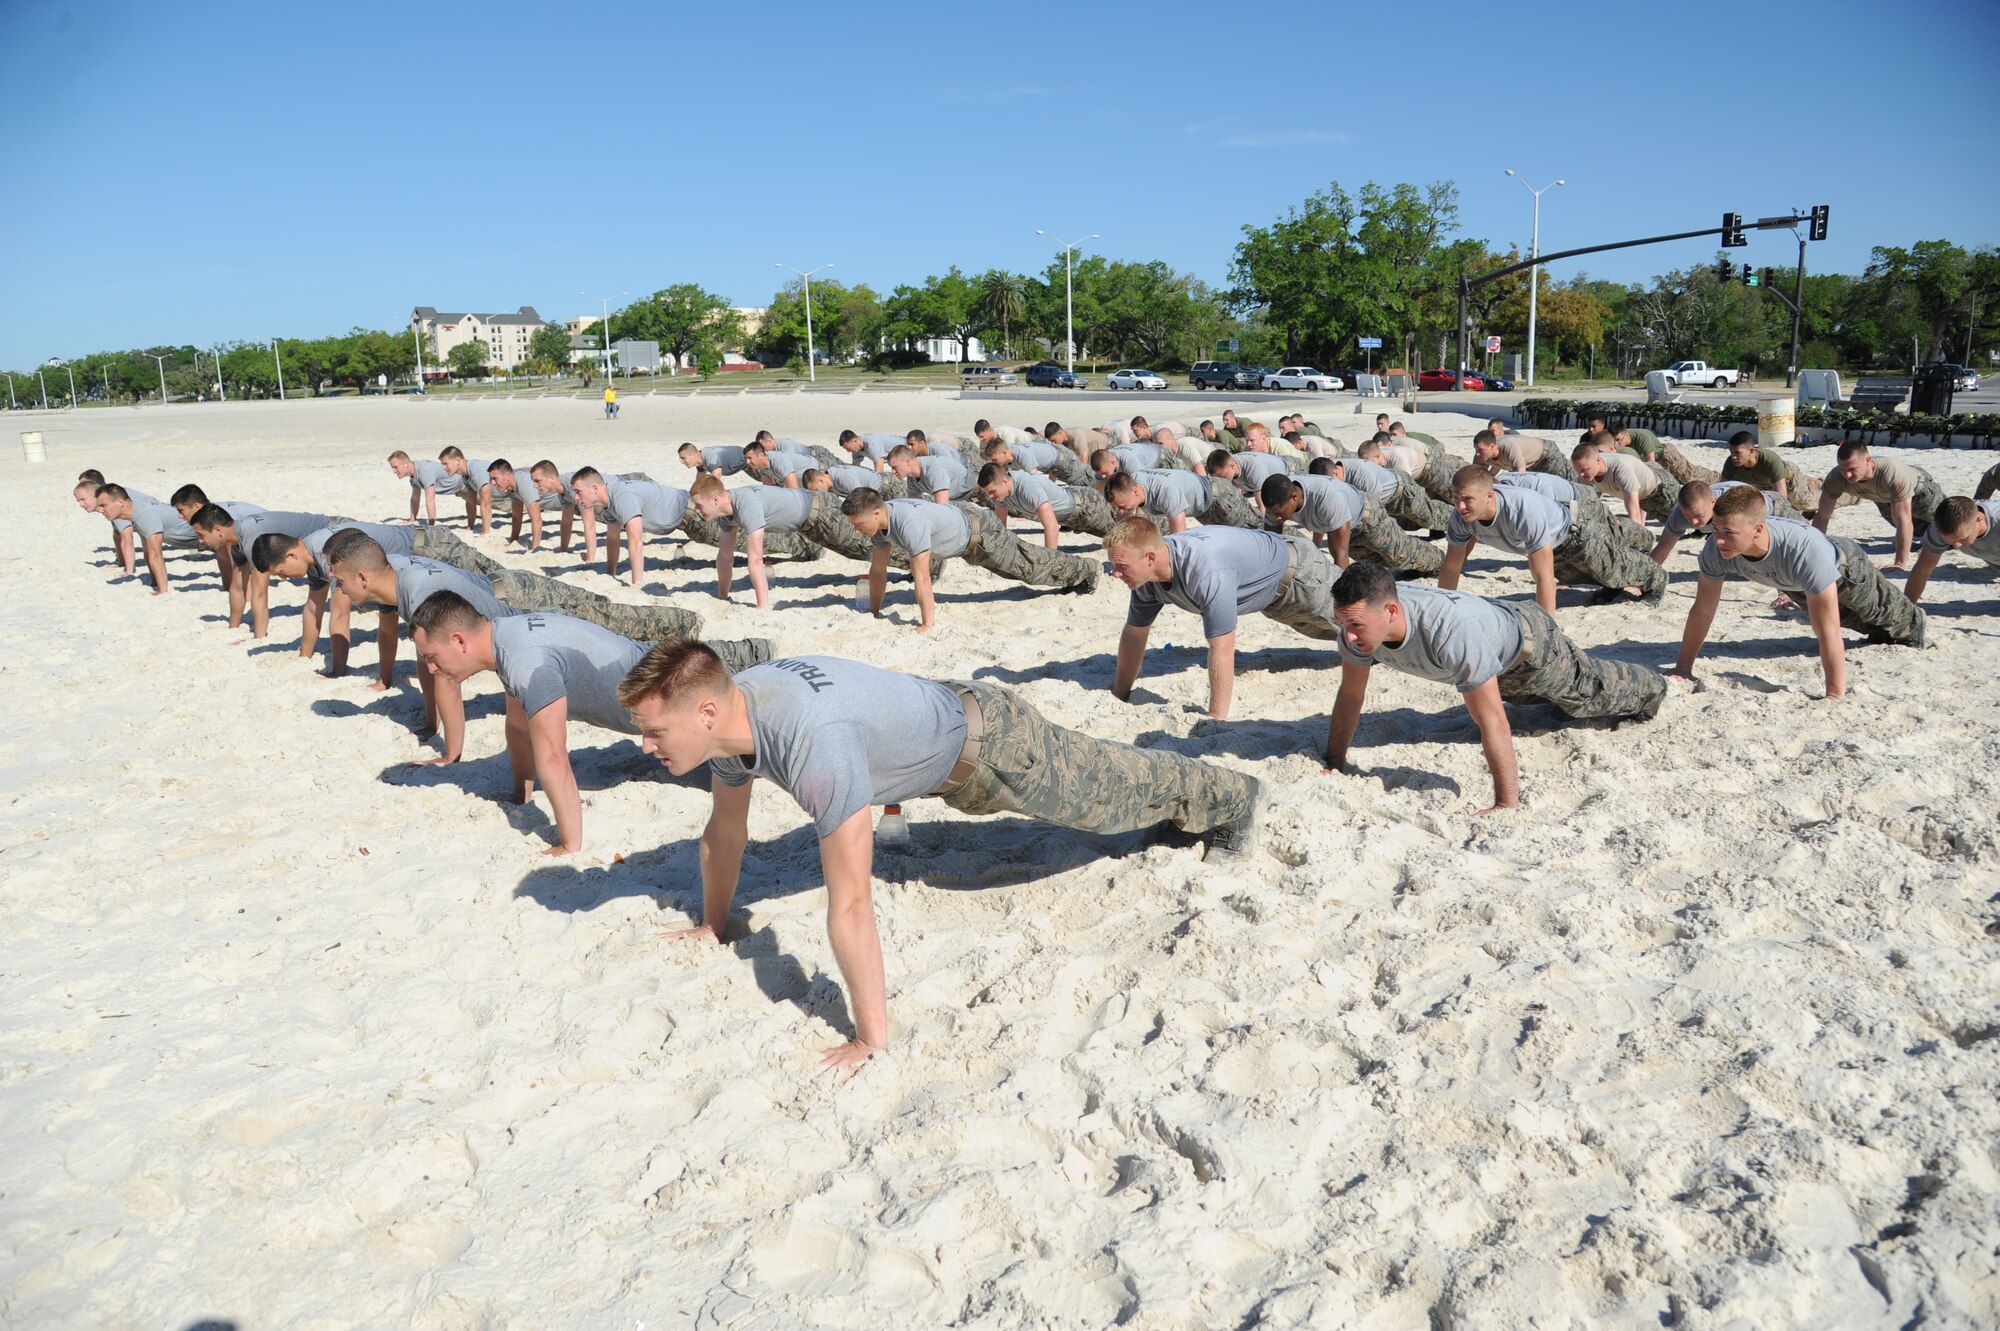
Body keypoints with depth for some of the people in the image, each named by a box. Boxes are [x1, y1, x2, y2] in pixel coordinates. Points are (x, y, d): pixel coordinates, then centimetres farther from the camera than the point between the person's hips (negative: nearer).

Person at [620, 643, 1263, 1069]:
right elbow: (724, 834, 0)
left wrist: (872, 1038, -39)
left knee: (1111, 791, 16)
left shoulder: (813, 744, -47)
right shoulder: (729, 712, -19)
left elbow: (850, 906, -45)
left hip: (985, 738, -8)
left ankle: (1232, 797, 43)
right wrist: (712, 925, 12)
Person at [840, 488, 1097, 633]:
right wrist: (874, 612, -3)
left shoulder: (909, 522, -44)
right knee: (1017, 567, 27)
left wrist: (928, 624, -39)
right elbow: (878, 569, -5)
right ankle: (1073, 575, 49)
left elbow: (922, 577, -43)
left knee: (1030, 566, 11)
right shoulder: (878, 522, -17)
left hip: (978, 530, -8)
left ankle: (1084, 571, 36)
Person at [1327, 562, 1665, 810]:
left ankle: (1649, 688, 55)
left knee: (1591, 693, 24)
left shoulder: (1451, 631, -52)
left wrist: (1507, 805, -46)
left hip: (1528, 642, -6)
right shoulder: (1361, 623, -33)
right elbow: (1350, 697, -18)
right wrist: (1334, 765, -15)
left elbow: (1492, 722, -48)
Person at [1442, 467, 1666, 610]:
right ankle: (1622, 585, 63)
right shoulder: (1461, 517, -32)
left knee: (1612, 567, 23)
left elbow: (1544, 577, -47)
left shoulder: (1523, 511, -50)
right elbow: (1451, 568, -19)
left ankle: (1656, 580, 55)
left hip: (1576, 529, -6)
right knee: (1576, 575, 33)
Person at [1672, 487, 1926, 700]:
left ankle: (1912, 625, 61)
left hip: (1843, 567, -4)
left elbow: (1827, 630, -50)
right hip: (1793, 584, 4)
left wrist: (1835, 696, -48)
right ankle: (1879, 634, 67)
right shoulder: (1716, 550, -41)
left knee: (1878, 612, 28)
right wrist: (1683, 668, -24)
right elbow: (1702, 611, -26)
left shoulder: (1806, 550, -54)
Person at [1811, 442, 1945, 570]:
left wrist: (1900, 563, -47)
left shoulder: (1893, 474, -50)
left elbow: (1903, 520, -47)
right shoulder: (1836, 478, -39)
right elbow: (1822, 516, -28)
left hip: (1917, 485, -3)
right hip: (1883, 498, 3)